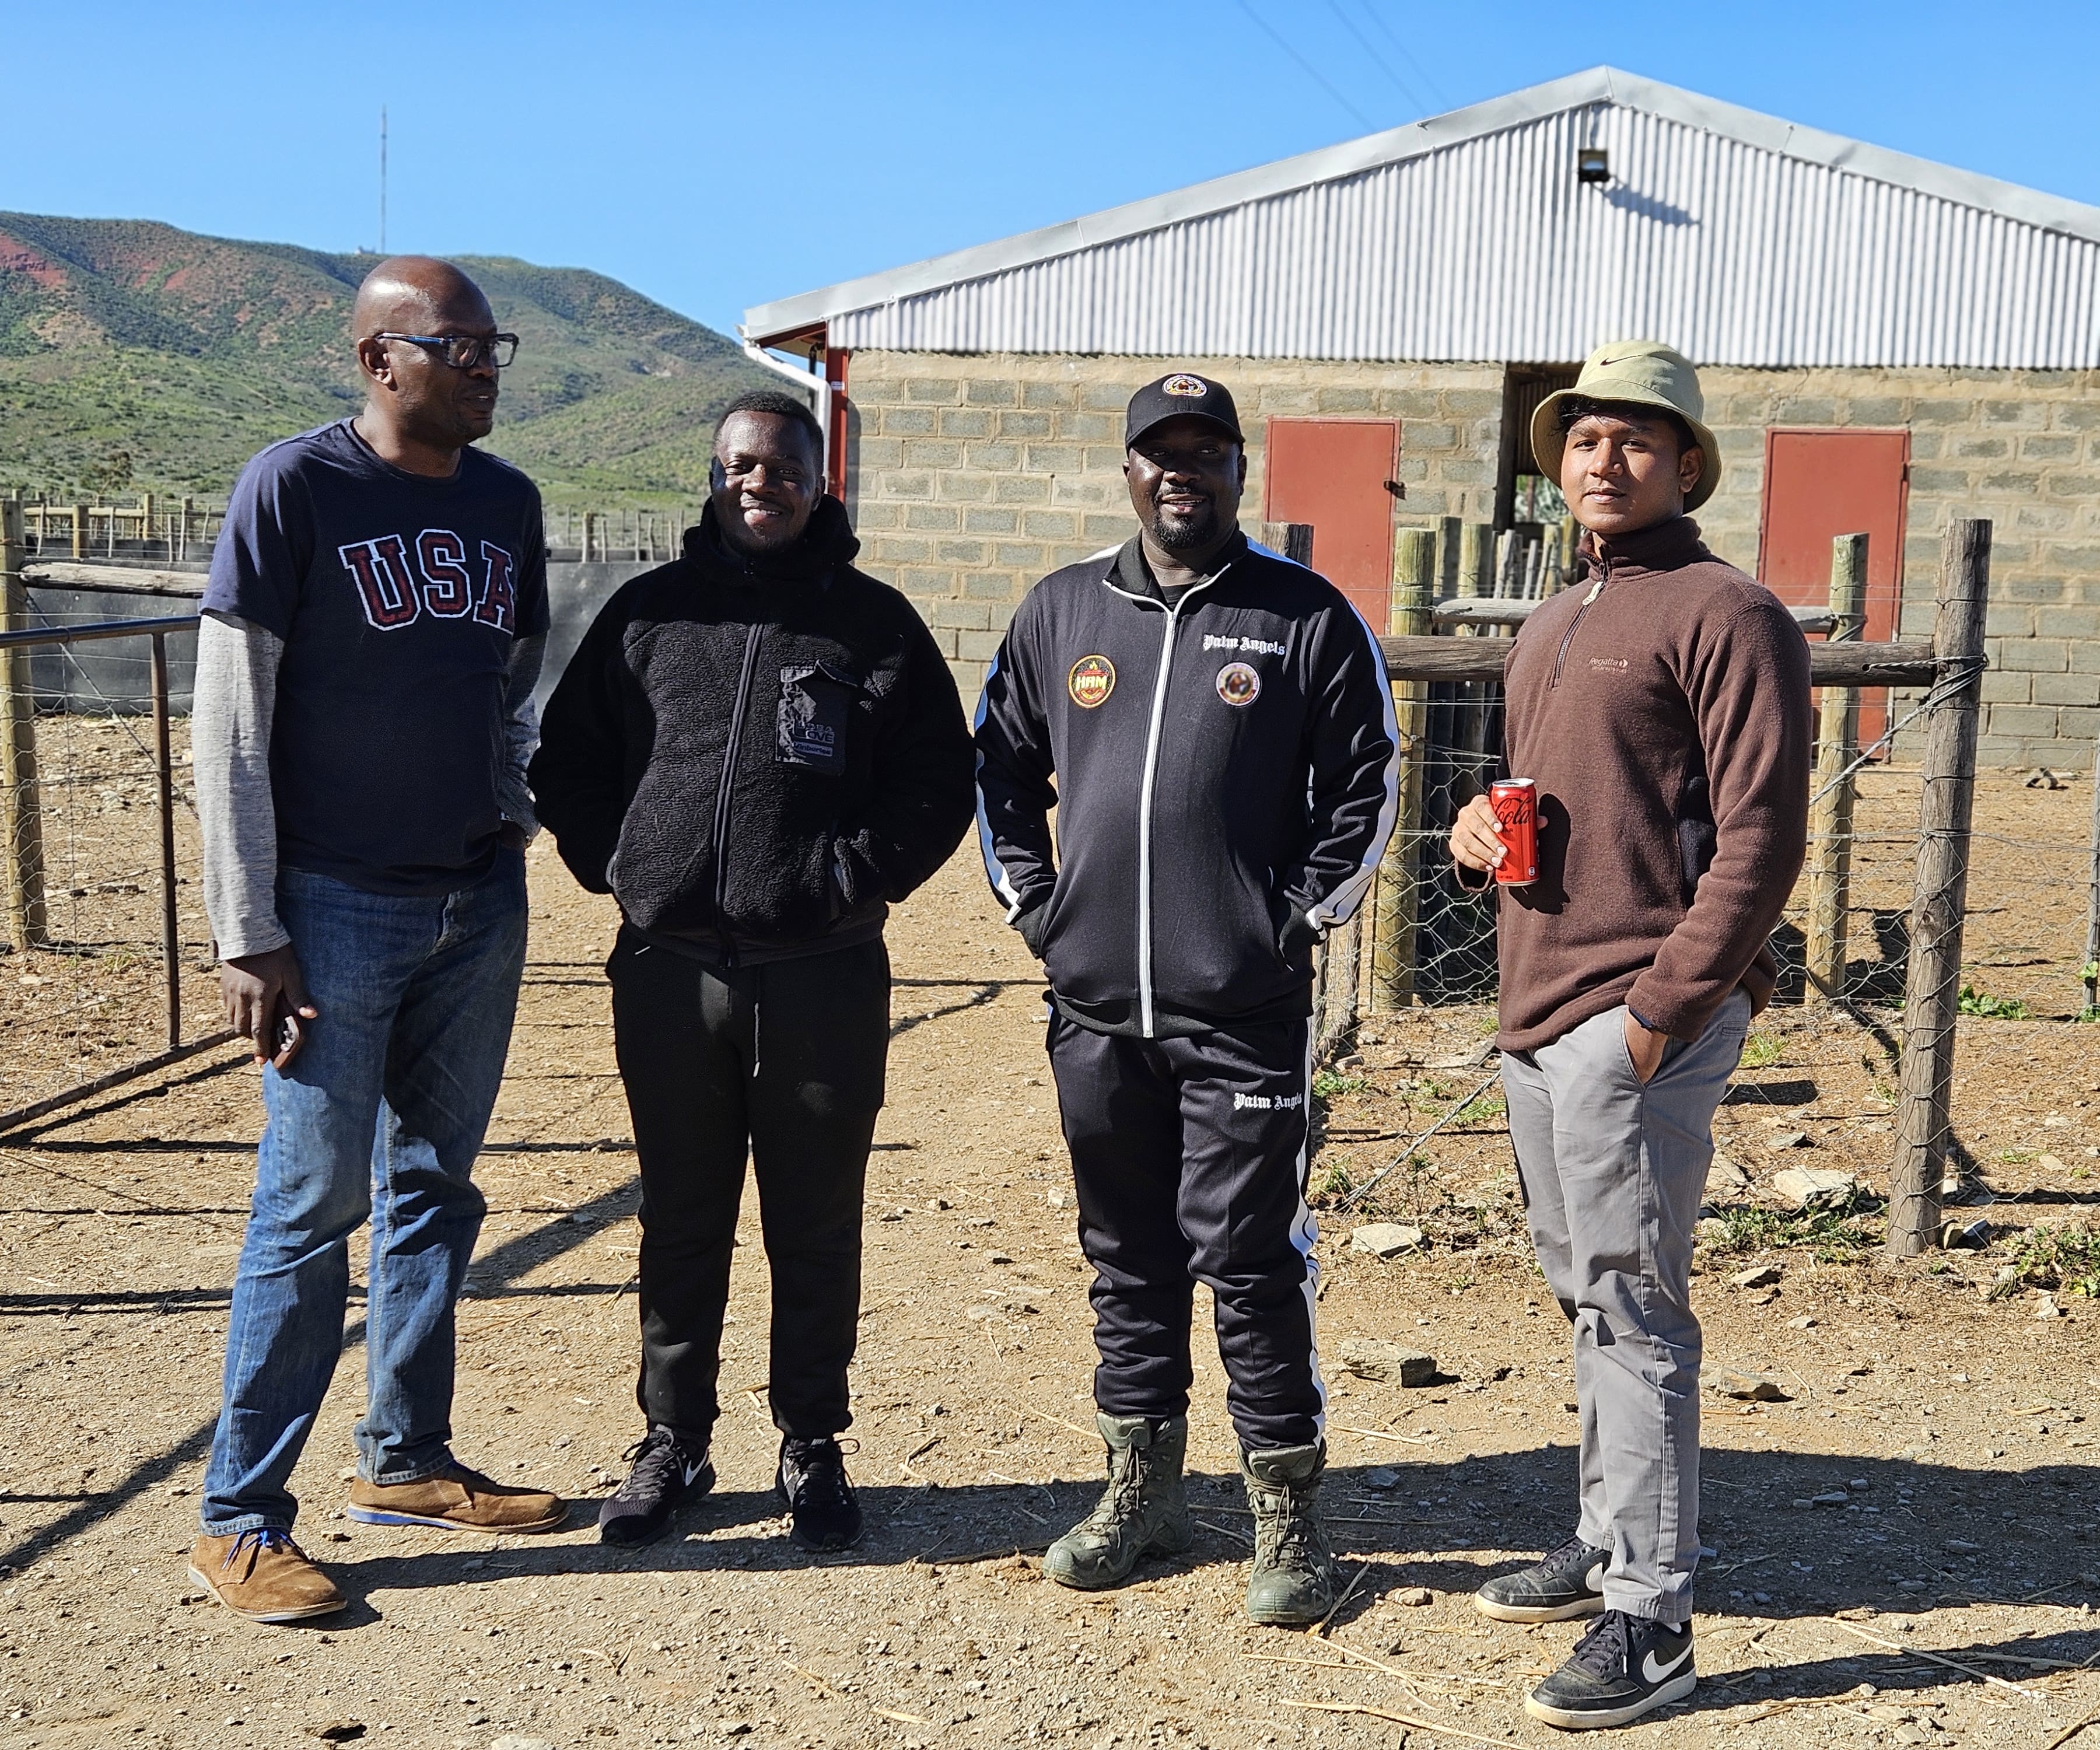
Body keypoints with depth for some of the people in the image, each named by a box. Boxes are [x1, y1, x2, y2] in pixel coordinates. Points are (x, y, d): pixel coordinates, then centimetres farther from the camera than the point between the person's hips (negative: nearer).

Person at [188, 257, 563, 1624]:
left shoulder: (507, 501, 9)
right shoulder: (295, 488, -9)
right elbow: (230, 726, -10)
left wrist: (514, 824, 6)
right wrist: (248, 935, -13)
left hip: (481, 907, 6)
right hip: (340, 909, -6)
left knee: (435, 1190, 14)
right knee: (314, 1207, -3)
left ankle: (407, 1461, 27)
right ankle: (241, 1521, 9)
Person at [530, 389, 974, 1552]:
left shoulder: (875, 622, 4)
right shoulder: (648, 612, 8)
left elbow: (941, 779, 5)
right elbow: (567, 758, 15)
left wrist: (858, 874, -5)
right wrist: (616, 865, 3)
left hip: (823, 977, -1)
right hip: (669, 970, 2)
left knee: (817, 1228, 7)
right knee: (681, 1224, 12)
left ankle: (812, 1449, 22)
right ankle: (673, 1443, 26)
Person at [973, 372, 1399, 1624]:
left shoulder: (1309, 618, 0)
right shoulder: (1062, 611, 11)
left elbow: (1366, 787, 3)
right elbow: (1003, 765, 19)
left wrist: (1302, 917, -4)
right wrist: (1032, 899, 9)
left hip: (1246, 1013, -4)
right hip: (1094, 1004, 4)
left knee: (1251, 1261, -1)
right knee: (1127, 1254, 14)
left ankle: (1288, 1516, 13)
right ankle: (1144, 1488, 28)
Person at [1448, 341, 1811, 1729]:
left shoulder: (1726, 614, -8)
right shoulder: (1553, 626, 20)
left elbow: (1761, 834, -14)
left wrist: (1663, 1007, -19)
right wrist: (1479, 830, 6)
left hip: (1641, 1016, -9)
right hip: (1540, 1014, 9)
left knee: (1633, 1311, -7)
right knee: (1589, 1300, 16)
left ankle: (1650, 1624, 0)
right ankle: (1610, 1545, 30)